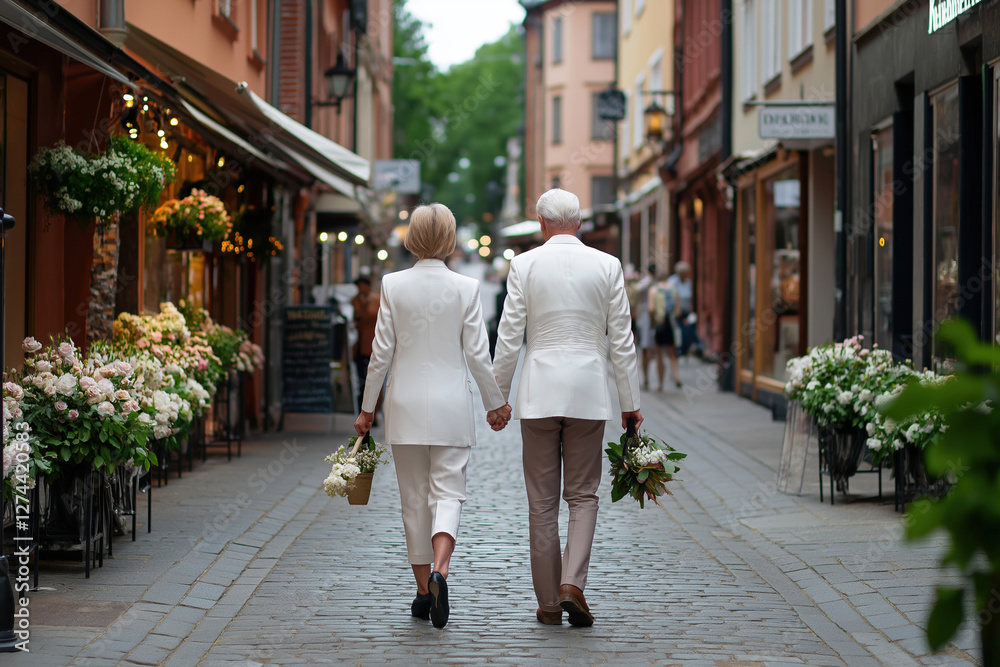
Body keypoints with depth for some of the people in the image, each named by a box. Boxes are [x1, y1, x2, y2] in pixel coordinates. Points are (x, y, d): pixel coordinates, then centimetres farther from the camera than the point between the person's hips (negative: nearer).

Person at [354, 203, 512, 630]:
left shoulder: (393, 286, -4)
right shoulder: (465, 288, -6)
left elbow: (381, 351, -2)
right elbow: (477, 354, -3)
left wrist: (367, 408, 7)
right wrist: (495, 403, 10)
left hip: (406, 403, 1)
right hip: (451, 403, -1)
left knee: (414, 498, 11)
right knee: (447, 491, 1)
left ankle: (423, 591, 15)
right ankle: (439, 571, -24)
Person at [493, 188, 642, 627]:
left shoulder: (524, 265, -2)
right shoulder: (606, 266, 0)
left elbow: (509, 337, -3)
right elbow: (622, 340, 1)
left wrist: (498, 395, 7)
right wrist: (630, 403, 8)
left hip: (539, 393, 0)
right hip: (589, 393, 0)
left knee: (542, 501, 6)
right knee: (583, 495, 9)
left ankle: (549, 603, 10)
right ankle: (572, 583, -9)